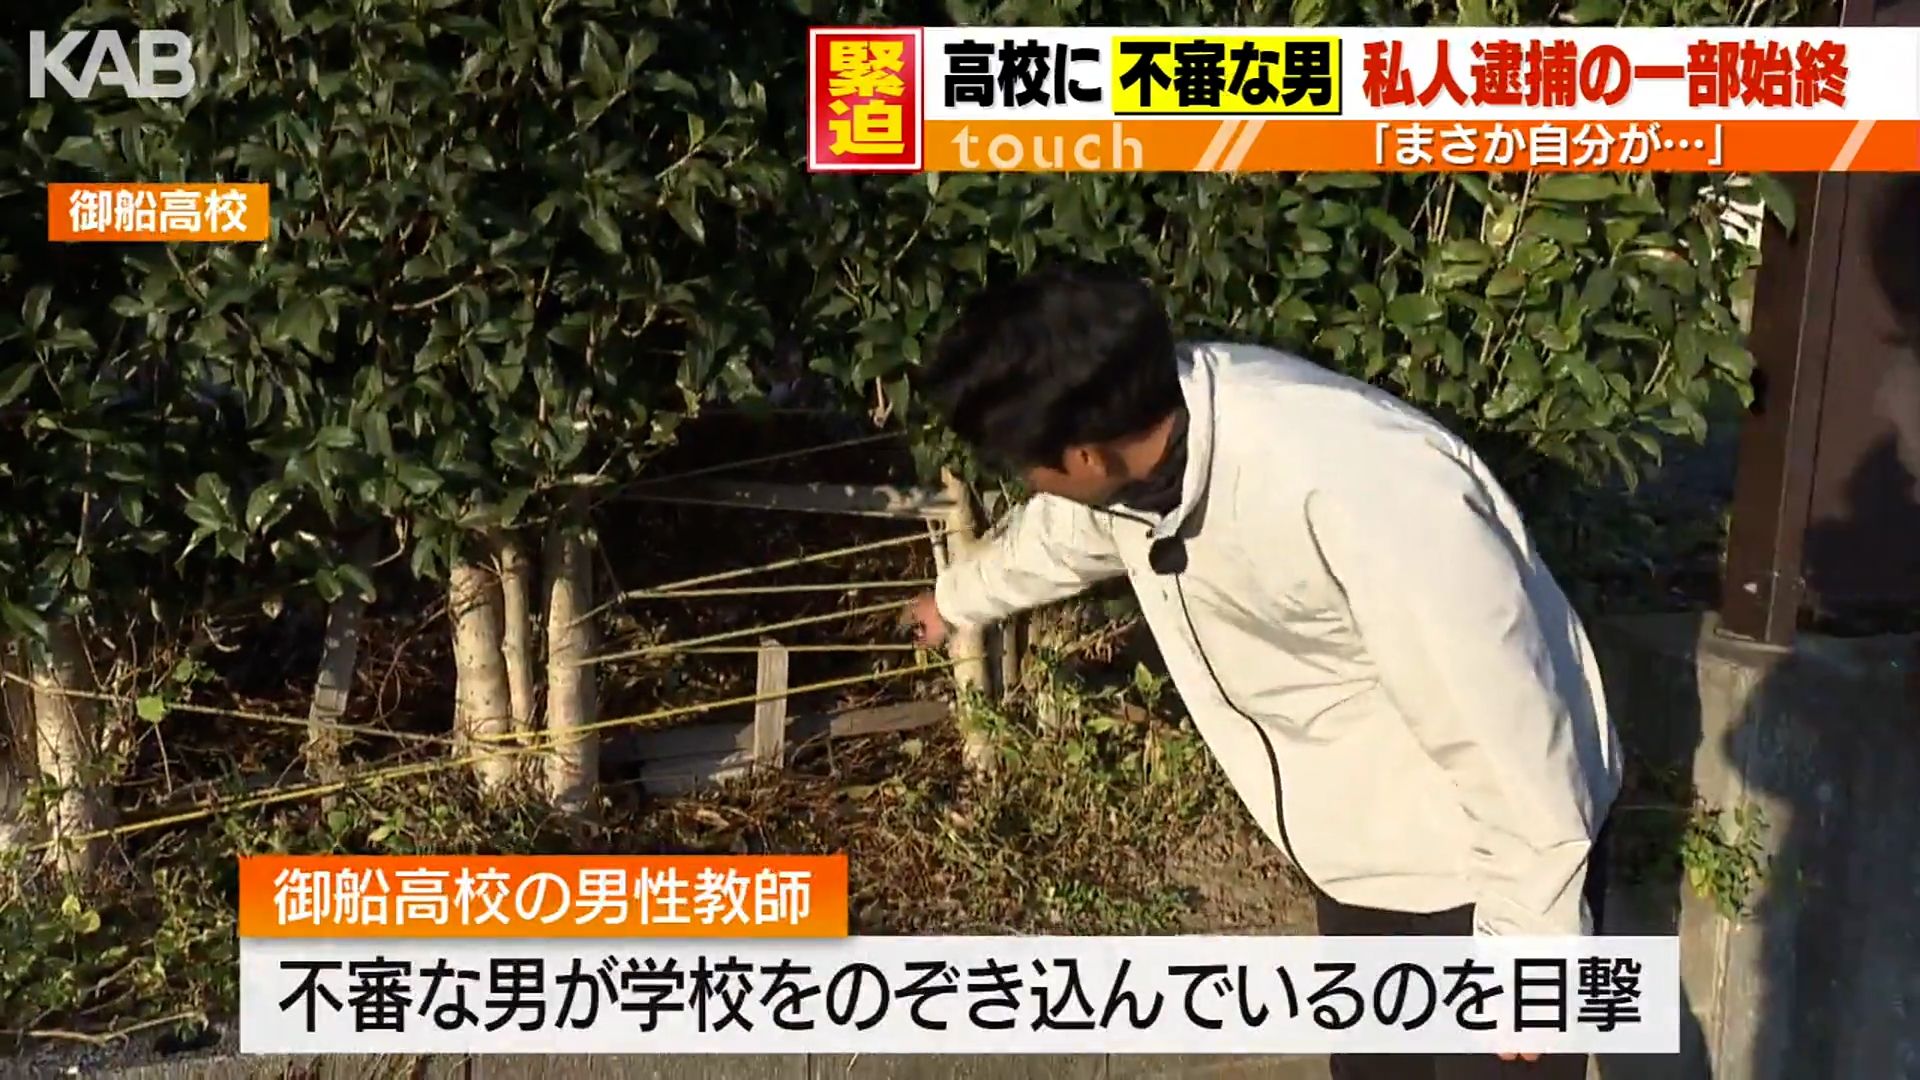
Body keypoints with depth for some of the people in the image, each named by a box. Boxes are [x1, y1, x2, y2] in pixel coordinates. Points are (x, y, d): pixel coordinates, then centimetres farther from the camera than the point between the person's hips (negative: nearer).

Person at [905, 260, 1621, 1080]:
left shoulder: (1360, 489, -40)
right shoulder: (1143, 418, -13)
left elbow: (1504, 727, -30)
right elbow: (1062, 528, 12)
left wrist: (1529, 942, -19)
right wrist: (956, 599, 32)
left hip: (1483, 858, -7)